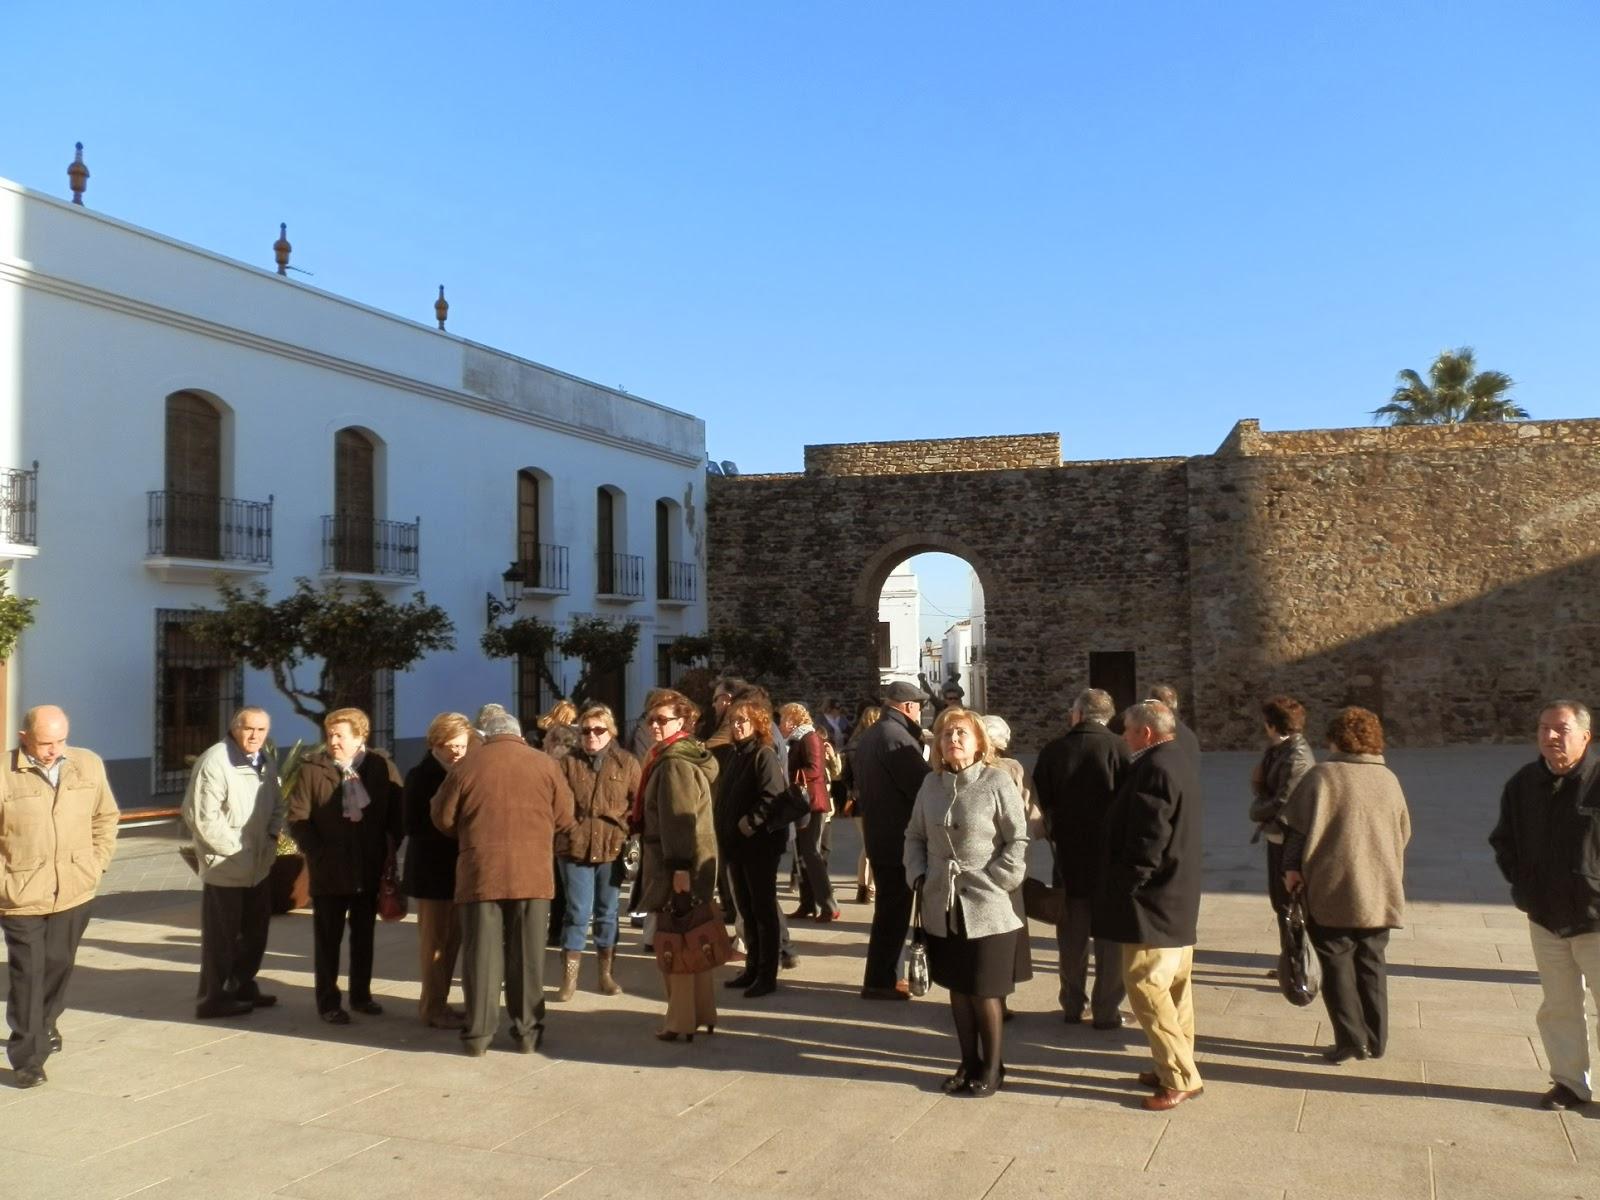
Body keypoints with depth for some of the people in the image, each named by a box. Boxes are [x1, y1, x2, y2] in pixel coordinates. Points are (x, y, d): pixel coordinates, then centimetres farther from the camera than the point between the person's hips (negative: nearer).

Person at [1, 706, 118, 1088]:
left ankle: (45, 1024, 43)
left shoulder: (88, 765, -1)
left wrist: (97, 863, 4)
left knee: (58, 965, 18)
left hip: (75, 892, 4)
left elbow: (106, 817, 11)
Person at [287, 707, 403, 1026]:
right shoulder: (311, 768, -5)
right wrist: (317, 852, -12)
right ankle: (328, 1002, 17)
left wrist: (389, 849, -6)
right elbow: (297, 817, -5)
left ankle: (361, 994, 28)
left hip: (370, 869, 2)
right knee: (328, 938, 7)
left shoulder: (381, 766, -2)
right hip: (329, 871, -2)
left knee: (363, 935, 15)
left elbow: (398, 812, 3)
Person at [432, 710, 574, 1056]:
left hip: (481, 872, 0)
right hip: (532, 872, 1)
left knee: (481, 954, 6)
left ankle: (478, 1033, 9)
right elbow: (564, 819, 8)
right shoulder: (545, 764, 4)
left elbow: (442, 818, 9)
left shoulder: (466, 765, 3)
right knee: (527, 955, 8)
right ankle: (527, 1032, 13)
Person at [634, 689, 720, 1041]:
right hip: (693, 863, 10)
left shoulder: (673, 763, -15)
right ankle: (702, 1013, 24)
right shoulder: (684, 756, 17)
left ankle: (681, 1021, 5)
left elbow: (680, 819, -23)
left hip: (675, 864, -10)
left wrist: (679, 867, -27)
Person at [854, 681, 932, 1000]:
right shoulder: (897, 736, -19)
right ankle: (879, 982, 5)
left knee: (888, 906, 17)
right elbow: (924, 785, -23)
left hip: (877, 835, 10)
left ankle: (884, 975, 25)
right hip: (899, 838, -10)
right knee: (894, 911, -1)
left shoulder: (869, 736, 12)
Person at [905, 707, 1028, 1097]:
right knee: (958, 988, 14)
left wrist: (993, 883, -13)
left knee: (985, 991, 4)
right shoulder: (931, 783, 6)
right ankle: (969, 1062, 29)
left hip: (988, 908, -5)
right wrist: (918, 875, 3)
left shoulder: (998, 781, -9)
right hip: (943, 906, 5)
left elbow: (1019, 840, -9)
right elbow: (915, 835, 15)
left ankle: (992, 1067, 22)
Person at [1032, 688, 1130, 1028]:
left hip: (1069, 856, 2)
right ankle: (1106, 1010, 11)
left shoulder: (1053, 751, -5)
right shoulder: (1118, 748, -13)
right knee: (1109, 936, 8)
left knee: (1072, 937, 15)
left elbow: (1039, 805, 2)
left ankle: (1072, 1006, 22)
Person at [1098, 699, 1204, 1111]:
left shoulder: (1153, 768, -21)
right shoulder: (1182, 760, 10)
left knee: (1146, 986, -4)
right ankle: (1176, 1066, 25)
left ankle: (1181, 1078, 0)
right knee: (1174, 986, 16)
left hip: (1153, 898, -10)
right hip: (1179, 895, 10)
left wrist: (1128, 886, -14)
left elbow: (1148, 839, -24)